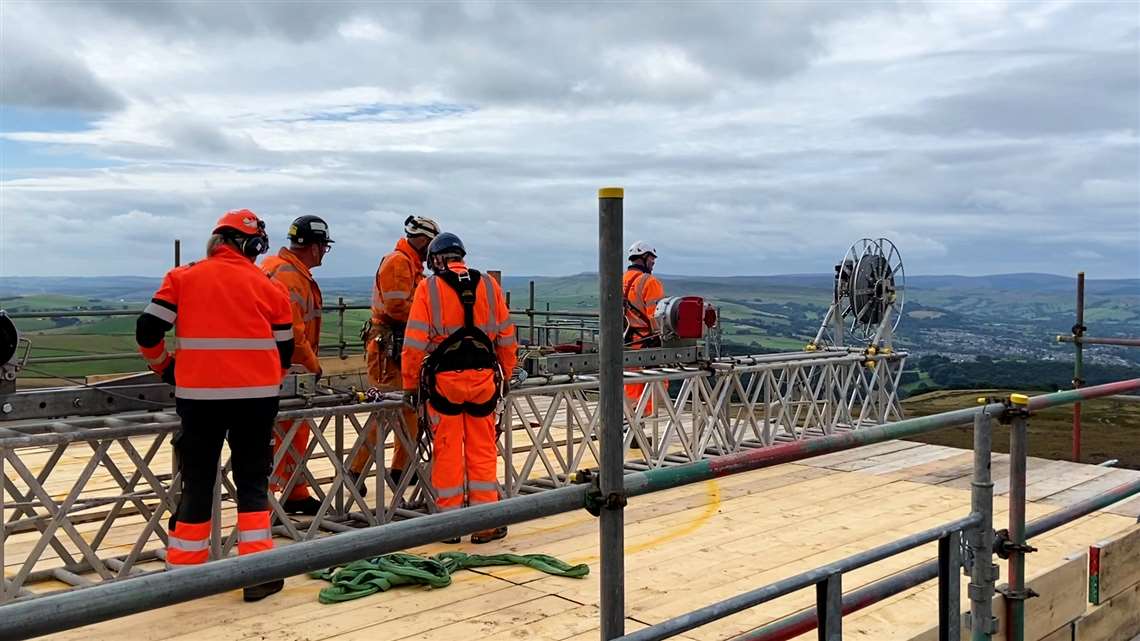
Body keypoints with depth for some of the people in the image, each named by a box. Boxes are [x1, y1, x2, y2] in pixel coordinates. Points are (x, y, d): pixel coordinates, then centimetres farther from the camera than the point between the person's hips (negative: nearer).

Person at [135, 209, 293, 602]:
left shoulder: (184, 279, 2)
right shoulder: (269, 288, 5)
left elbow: (148, 331, 2)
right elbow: (284, 351, 9)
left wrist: (163, 366, 22)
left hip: (199, 396, 0)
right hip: (257, 397, 0)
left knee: (197, 481, 13)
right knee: (253, 480, 10)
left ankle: (184, 570, 20)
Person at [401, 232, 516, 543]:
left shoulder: (428, 287, -2)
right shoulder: (488, 285, 6)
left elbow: (415, 341, -5)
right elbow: (506, 336, 10)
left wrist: (410, 384, 3)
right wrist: (505, 376, 21)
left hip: (443, 380, -2)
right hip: (483, 377, 2)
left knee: (447, 451, 7)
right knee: (483, 451, 9)